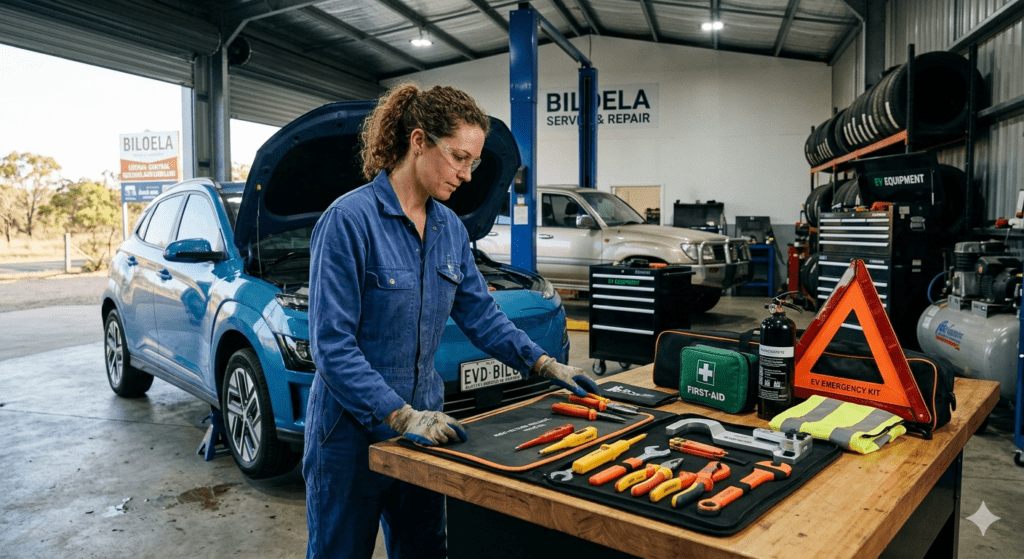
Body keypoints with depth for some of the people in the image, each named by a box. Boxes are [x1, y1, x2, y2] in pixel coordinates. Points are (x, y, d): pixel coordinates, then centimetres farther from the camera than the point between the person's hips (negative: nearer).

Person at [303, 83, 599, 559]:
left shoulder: (450, 228, 4)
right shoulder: (350, 220, -18)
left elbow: (480, 314, 10)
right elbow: (332, 344, -22)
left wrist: (543, 363, 1)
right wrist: (401, 415, -26)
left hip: (420, 422, 7)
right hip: (352, 430, -6)